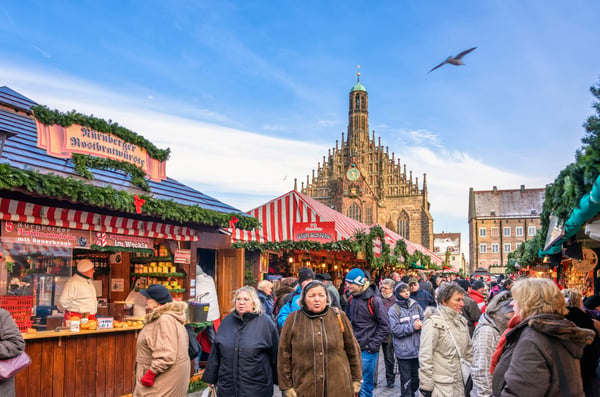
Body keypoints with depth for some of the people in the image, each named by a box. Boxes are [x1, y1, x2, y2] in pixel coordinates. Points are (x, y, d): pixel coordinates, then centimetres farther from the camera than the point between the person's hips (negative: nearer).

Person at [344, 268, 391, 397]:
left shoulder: (374, 300, -12)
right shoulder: (351, 299, 6)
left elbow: (385, 326, -10)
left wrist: (372, 345, -12)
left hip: (367, 350, -6)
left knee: (364, 386, 0)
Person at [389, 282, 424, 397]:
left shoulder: (416, 306, 6)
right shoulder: (394, 310, -9)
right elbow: (395, 329, -16)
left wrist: (420, 324, -12)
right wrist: (412, 327, -19)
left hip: (418, 348, 5)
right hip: (404, 352, -5)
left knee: (417, 376, 19)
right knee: (406, 378, 4)